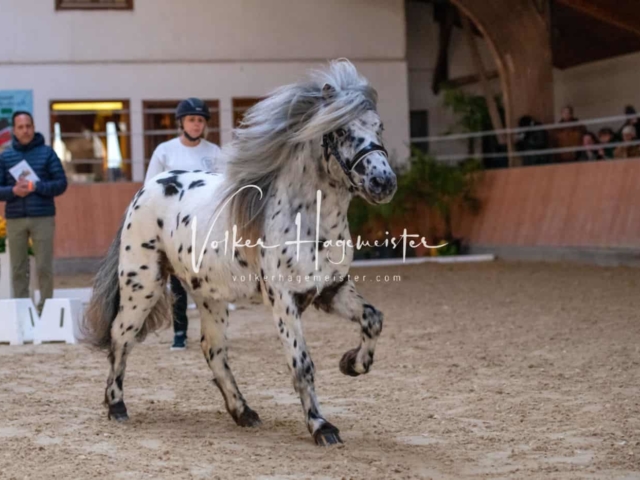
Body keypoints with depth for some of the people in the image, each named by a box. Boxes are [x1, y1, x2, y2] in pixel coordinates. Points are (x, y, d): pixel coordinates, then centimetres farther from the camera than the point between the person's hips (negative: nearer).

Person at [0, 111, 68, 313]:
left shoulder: (47, 152, 4)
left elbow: (61, 183, 0)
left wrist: (36, 187, -14)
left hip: (43, 217, -2)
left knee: (44, 268, -1)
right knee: (18, 270, 3)